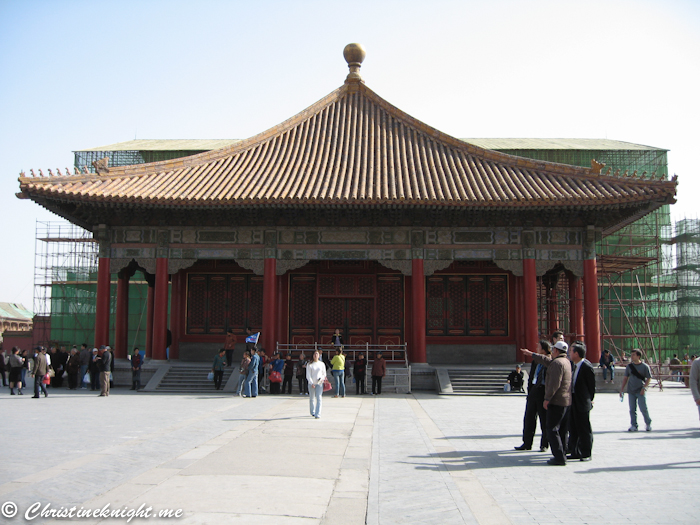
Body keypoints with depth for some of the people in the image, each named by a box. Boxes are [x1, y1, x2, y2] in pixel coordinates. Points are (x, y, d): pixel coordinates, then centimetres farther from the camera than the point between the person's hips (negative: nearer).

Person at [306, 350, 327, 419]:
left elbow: (324, 374, 13)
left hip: (319, 383, 0)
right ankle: (312, 412, 30)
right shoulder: (309, 365, 0)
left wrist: (322, 378, -9)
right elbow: (308, 375, -5)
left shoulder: (322, 364, 7)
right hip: (311, 384, 0)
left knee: (319, 398, -10)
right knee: (312, 398, 10)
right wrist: (311, 383, -16)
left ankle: (318, 414, -13)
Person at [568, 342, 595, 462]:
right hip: (573, 402, 9)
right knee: (573, 428, 14)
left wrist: (589, 400, -3)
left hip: (582, 403, -9)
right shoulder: (575, 365, 10)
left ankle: (586, 454, 11)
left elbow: (592, 385, -10)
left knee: (584, 429, 1)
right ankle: (575, 452, 23)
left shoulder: (587, 367, -16)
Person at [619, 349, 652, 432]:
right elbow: (626, 378, 13)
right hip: (631, 391, 4)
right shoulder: (629, 366, 7)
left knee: (643, 408, -7)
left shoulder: (645, 366, -3)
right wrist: (622, 389, 6)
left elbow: (649, 378, -2)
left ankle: (648, 424, 14)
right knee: (632, 409, 3)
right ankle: (634, 426, 10)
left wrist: (644, 388, -14)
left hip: (641, 391, -4)